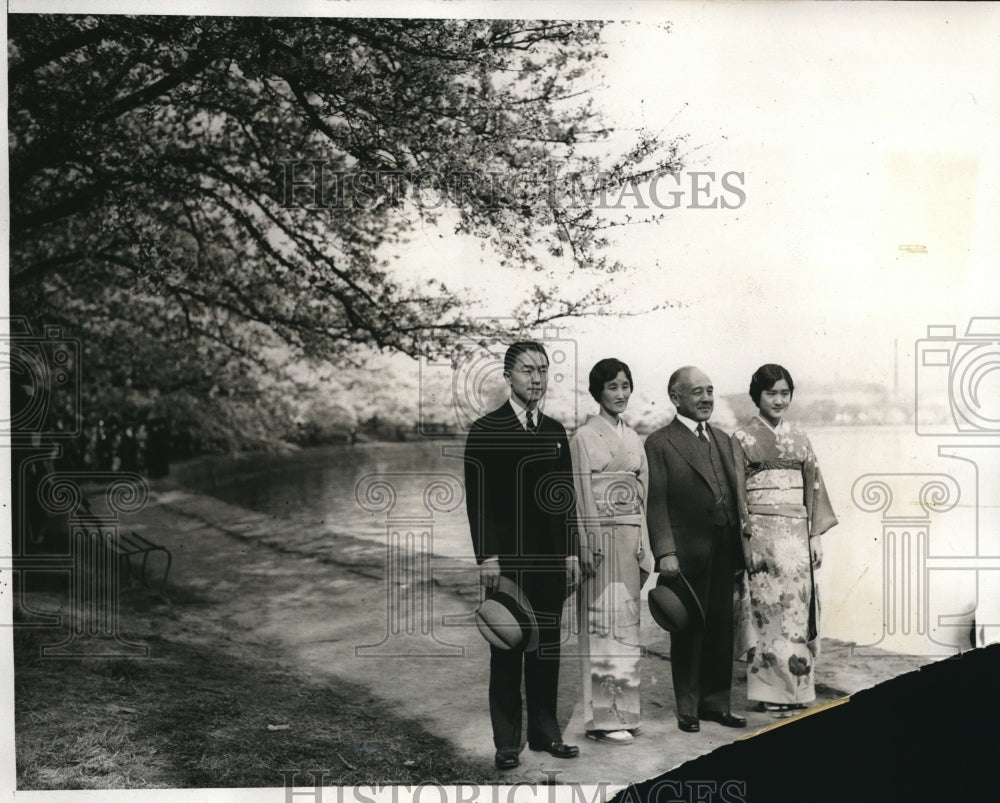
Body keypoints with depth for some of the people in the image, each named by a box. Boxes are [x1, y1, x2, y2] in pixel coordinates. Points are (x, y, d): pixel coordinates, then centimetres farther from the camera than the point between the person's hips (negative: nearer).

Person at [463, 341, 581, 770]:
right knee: (507, 650, 3)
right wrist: (487, 556, -13)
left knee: (547, 646, 11)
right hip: (507, 558, -5)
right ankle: (507, 742, 13)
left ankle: (545, 731, 24)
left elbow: (565, 497, 14)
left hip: (550, 557, 5)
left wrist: (570, 552, 10)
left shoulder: (555, 431, 11)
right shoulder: (485, 430, -4)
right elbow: (477, 499, -8)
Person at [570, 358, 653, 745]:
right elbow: (582, 496, -8)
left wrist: (643, 546, 10)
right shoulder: (584, 437, -4)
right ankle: (602, 717, 2)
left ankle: (623, 710, 18)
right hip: (601, 537, -6)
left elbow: (642, 493, 14)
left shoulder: (632, 438, 15)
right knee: (604, 621, -4)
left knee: (627, 622, 9)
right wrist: (587, 546, -14)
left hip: (631, 538, 6)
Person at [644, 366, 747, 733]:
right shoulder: (659, 443, -5)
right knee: (689, 631, 5)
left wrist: (741, 548, 10)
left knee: (721, 630, 11)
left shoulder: (722, 439, 15)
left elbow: (735, 495, 15)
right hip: (688, 552, -6)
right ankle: (688, 708, 18)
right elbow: (656, 503, -10)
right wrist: (665, 552, -18)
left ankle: (716, 702, 25)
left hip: (724, 551, 6)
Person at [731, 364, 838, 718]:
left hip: (798, 532, 4)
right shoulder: (742, 438, 1)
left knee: (799, 606, 3)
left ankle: (796, 687, 13)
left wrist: (816, 535, 5)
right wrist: (747, 538, -9)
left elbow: (814, 487, 12)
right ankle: (772, 691, 5)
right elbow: (737, 494, -2)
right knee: (769, 607, -4)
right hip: (763, 532, -4)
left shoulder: (799, 438, 13)